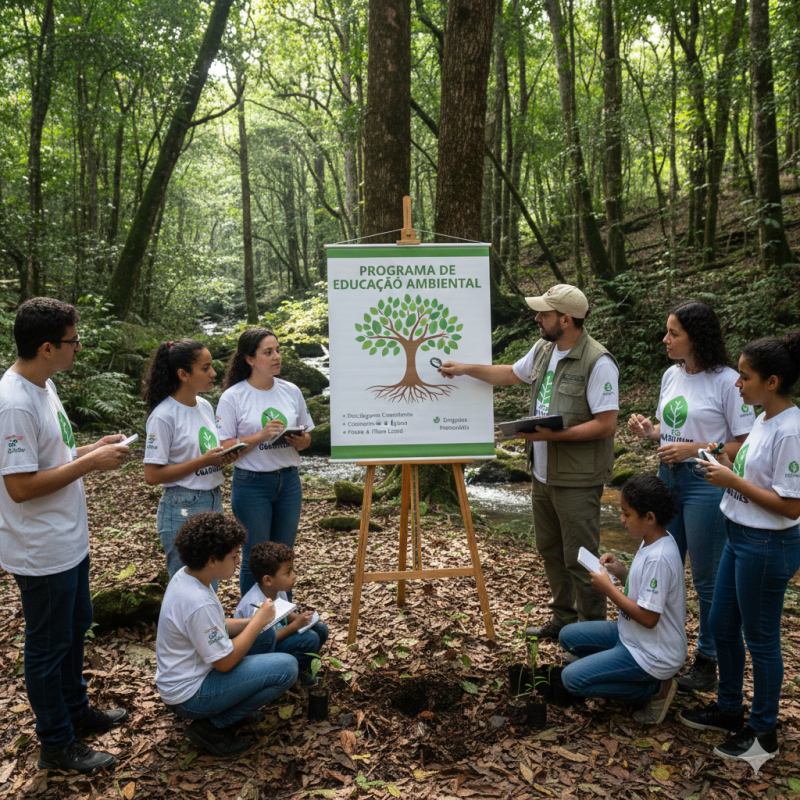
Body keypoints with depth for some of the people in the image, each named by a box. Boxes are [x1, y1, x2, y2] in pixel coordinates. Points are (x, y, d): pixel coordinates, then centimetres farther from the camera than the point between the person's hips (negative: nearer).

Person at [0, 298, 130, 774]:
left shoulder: (44, 386, 5)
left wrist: (92, 449, 0)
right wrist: (91, 463, -23)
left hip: (70, 541, 10)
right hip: (43, 553, -10)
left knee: (76, 627, 24)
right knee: (49, 645, 8)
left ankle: (77, 711, 44)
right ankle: (57, 745, 27)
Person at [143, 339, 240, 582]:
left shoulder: (205, 406, 7)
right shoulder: (164, 416, -15)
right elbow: (152, 475, -17)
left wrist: (224, 457, -4)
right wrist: (202, 461, -20)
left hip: (214, 501, 7)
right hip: (183, 510, -7)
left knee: (210, 587, 15)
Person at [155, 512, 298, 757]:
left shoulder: (185, 575, -1)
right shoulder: (198, 603, -31)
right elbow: (225, 662, -23)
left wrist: (253, 622, 0)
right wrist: (258, 621, -12)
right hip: (189, 696, -9)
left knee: (266, 636, 11)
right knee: (286, 667, -17)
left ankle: (236, 702, 14)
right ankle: (213, 726, -4)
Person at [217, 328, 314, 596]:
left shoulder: (291, 391, 5)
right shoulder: (233, 397, -7)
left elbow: (307, 436, 13)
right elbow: (224, 447, -11)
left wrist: (300, 441, -10)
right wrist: (261, 436, -22)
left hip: (289, 481, 4)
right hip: (252, 483, -4)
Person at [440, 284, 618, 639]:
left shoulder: (597, 362, -19)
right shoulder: (543, 349, 8)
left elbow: (606, 424, -22)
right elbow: (510, 374, 25)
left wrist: (553, 435, -25)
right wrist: (465, 369, 21)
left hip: (576, 480, -9)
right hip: (543, 474, 9)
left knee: (579, 558, 1)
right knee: (550, 550, 20)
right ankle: (564, 617, 37)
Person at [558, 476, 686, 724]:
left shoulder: (659, 558, -29)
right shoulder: (651, 542, 1)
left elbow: (648, 617, -27)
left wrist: (608, 588, -19)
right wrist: (620, 572, -1)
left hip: (652, 654, -10)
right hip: (631, 636, 10)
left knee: (572, 678, -13)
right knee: (568, 636, 12)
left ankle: (656, 690, 0)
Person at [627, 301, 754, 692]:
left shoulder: (727, 381, -14)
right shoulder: (672, 375, 8)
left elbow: (745, 444, -14)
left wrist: (691, 449, -21)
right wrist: (648, 430, -2)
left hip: (707, 485, -7)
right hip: (668, 479, 7)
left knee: (706, 579, 6)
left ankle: (707, 661, 24)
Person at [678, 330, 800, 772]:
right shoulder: (763, 421, 5)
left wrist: (733, 480, -19)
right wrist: (729, 464, 0)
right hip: (740, 537, 9)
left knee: (760, 638, 7)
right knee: (721, 625, 19)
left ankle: (763, 733, 26)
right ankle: (729, 708, 39)